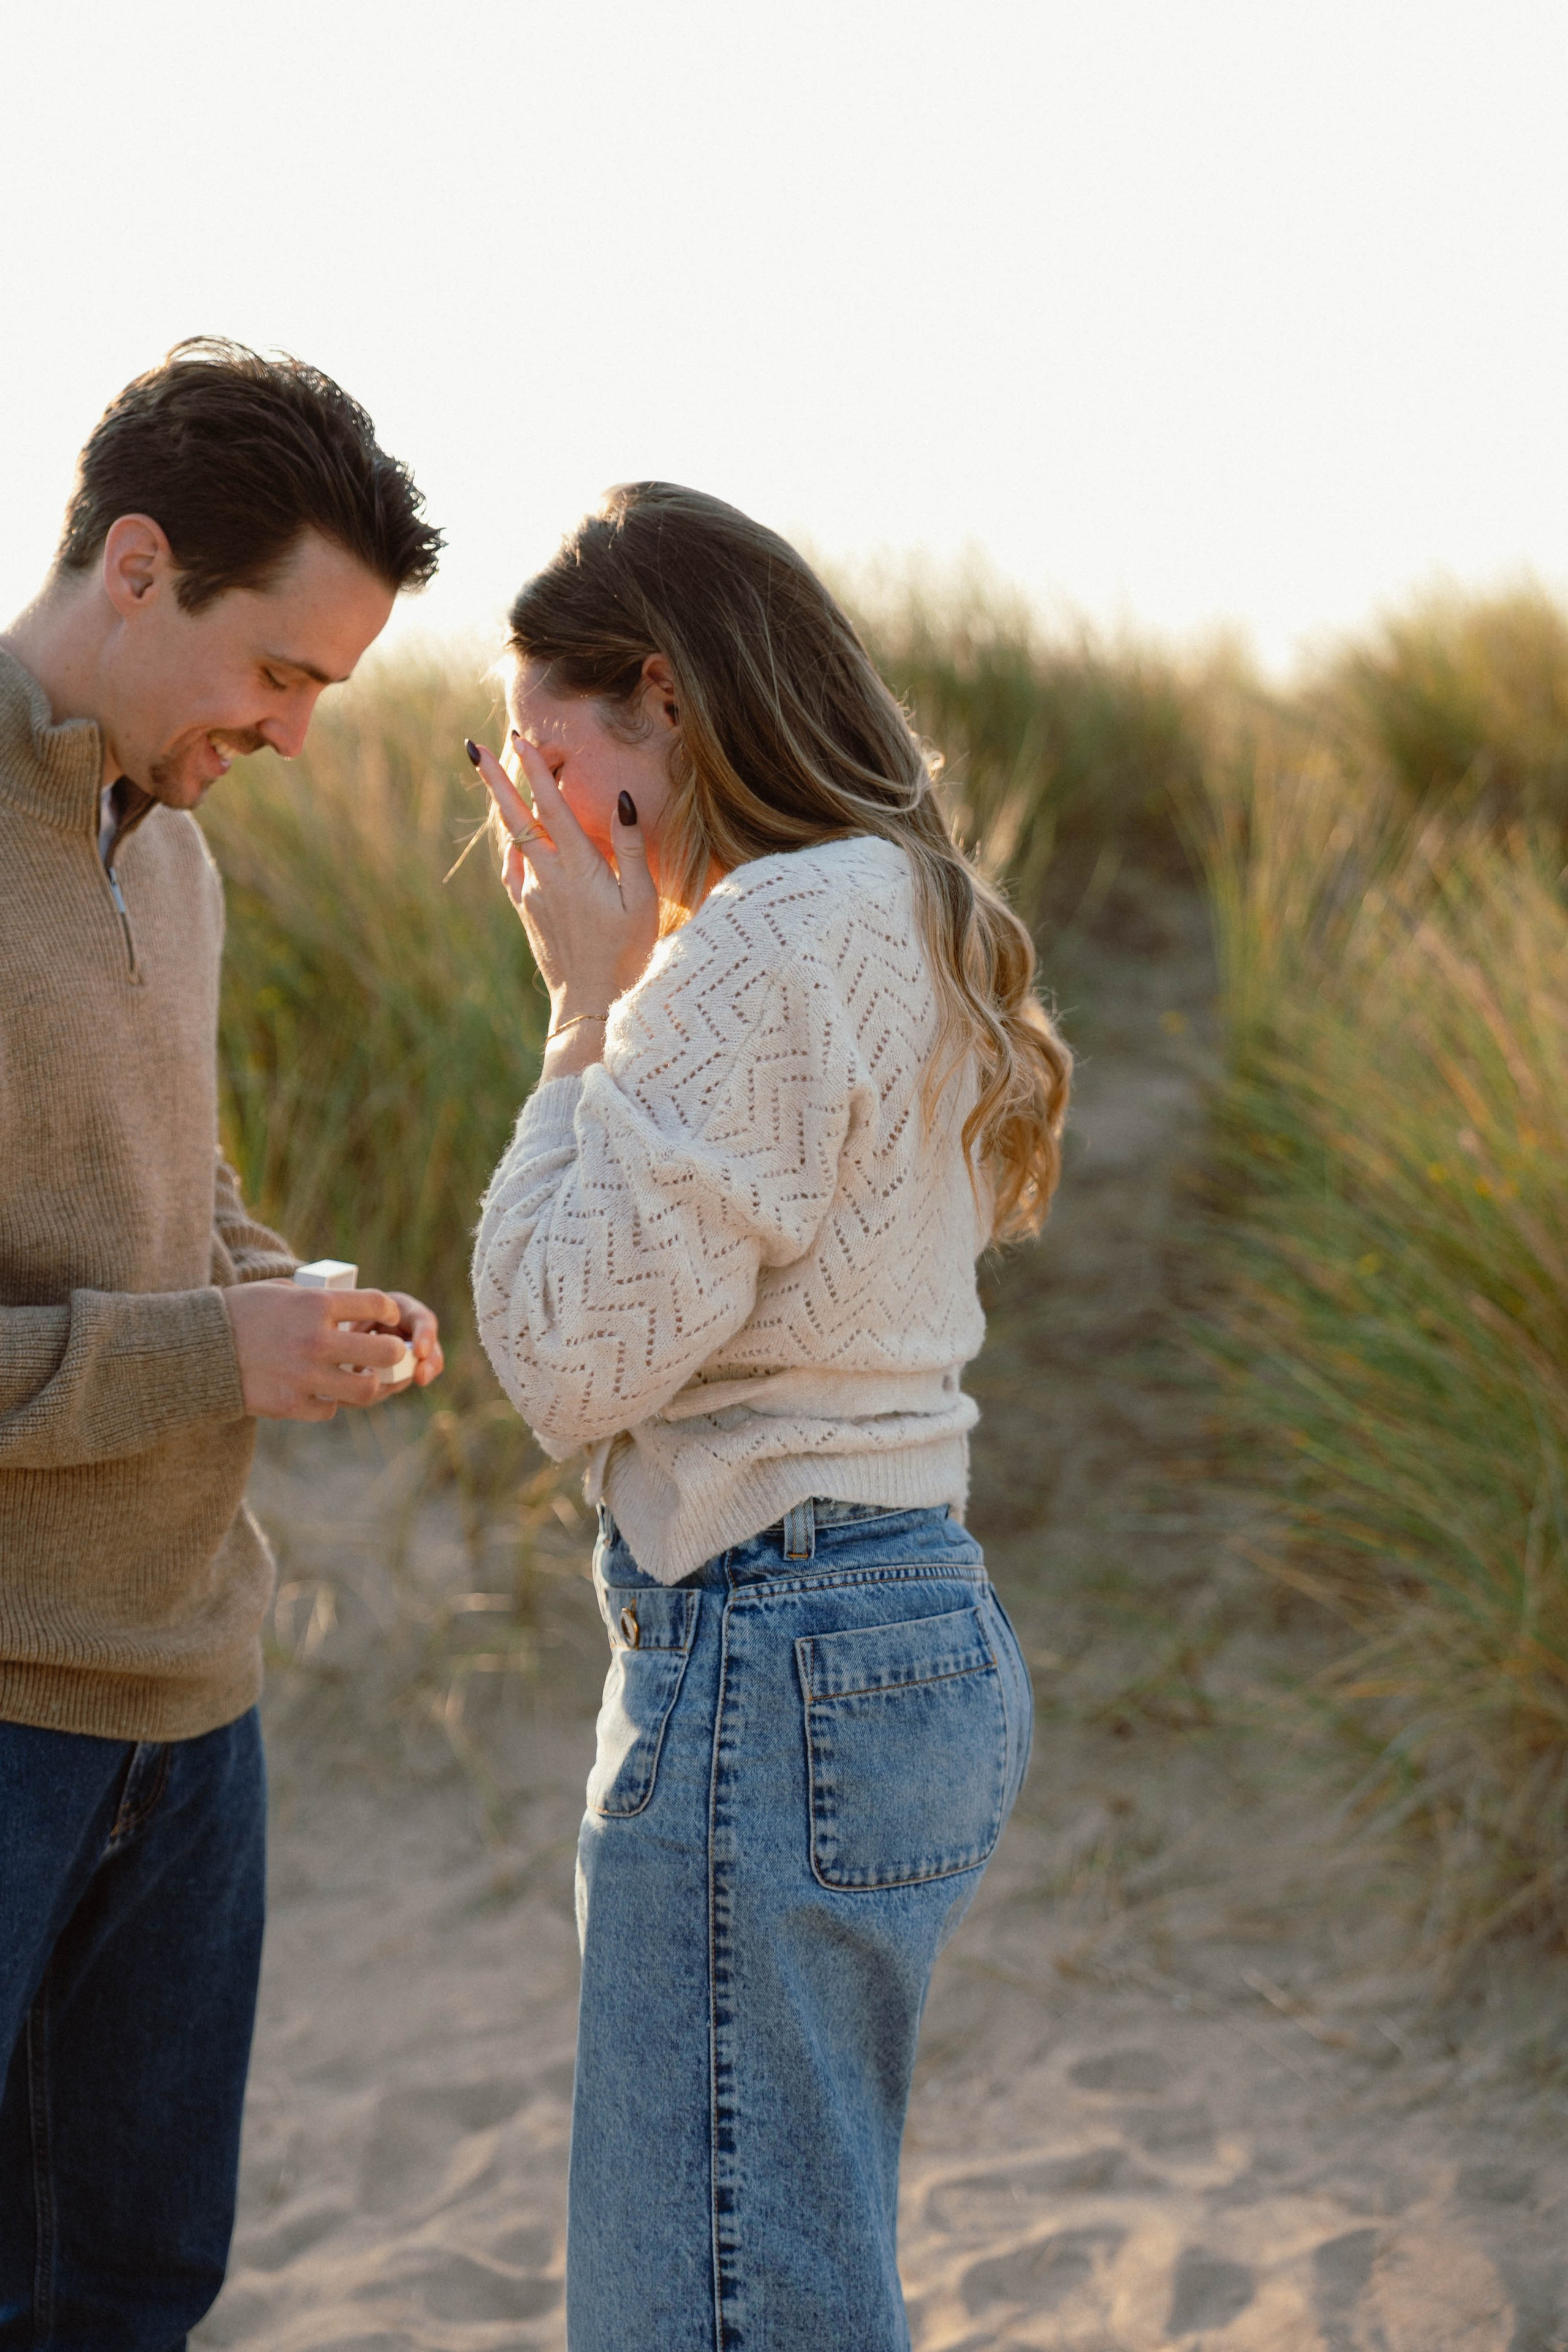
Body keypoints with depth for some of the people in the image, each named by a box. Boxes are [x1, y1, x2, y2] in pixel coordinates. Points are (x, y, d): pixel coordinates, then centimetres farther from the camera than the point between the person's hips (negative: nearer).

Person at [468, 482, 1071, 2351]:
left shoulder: (773, 944, -17)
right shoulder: (897, 918, 13)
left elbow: (575, 1358, -17)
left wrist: (592, 1009, -10)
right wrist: (616, 990, 13)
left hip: (773, 1668, -11)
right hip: (914, 1630, 11)